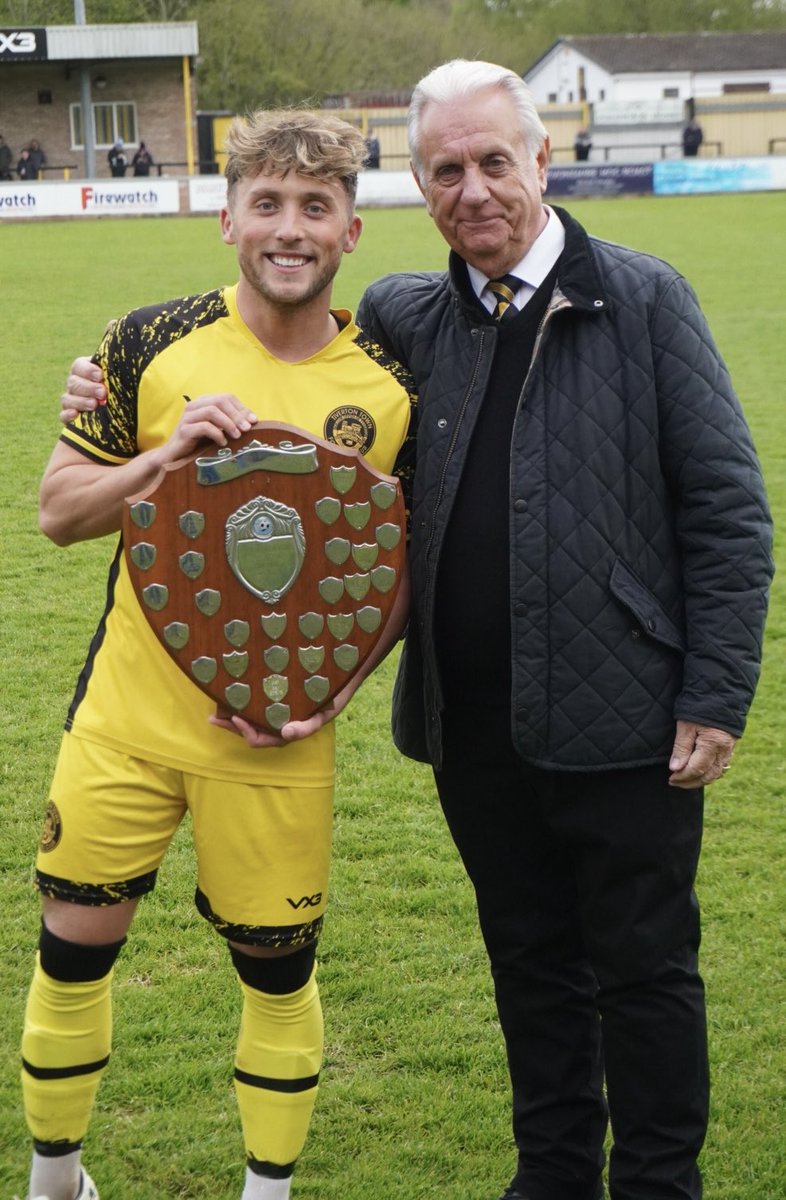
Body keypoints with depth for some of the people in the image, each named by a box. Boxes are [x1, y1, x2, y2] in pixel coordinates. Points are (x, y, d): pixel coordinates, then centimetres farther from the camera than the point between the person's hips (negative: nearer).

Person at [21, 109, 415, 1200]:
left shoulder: (389, 389, -3)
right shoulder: (153, 345, -4)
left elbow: (406, 568, 4)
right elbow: (59, 510, -1)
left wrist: (335, 688, -11)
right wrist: (167, 455, -19)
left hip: (276, 742, 0)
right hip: (126, 720, 1)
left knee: (278, 970, 9)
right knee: (73, 949, 8)